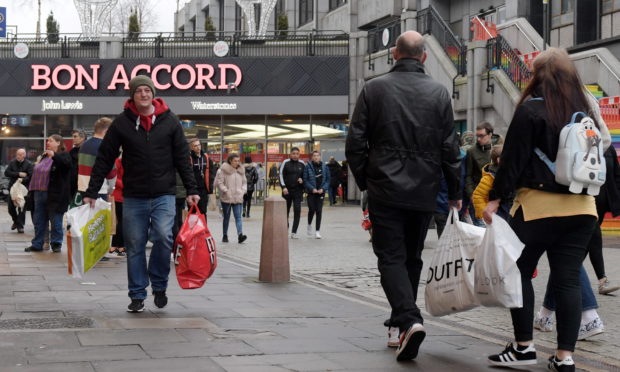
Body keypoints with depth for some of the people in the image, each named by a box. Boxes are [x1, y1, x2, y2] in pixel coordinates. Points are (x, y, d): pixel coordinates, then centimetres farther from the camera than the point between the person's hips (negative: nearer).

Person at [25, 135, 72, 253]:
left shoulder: (63, 155, -6)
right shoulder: (44, 156, 17)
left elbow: (67, 163, -30)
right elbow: (37, 172, 26)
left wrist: (54, 155, -44)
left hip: (55, 195, -8)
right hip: (40, 193, 8)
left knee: (55, 221, 0)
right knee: (39, 221, 11)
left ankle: (56, 244, 10)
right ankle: (37, 244, 17)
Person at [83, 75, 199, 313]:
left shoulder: (169, 121, 3)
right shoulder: (122, 123, 1)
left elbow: (182, 158, 6)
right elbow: (104, 159, 4)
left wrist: (192, 190, 1)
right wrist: (91, 192, 0)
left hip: (164, 195, -1)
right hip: (133, 197, 1)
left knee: (164, 238, -17)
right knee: (135, 247, 3)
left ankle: (159, 285, 5)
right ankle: (137, 296, 14)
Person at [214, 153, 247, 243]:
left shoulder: (241, 171, 11)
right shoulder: (223, 170, -5)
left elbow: (244, 182, 19)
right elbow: (219, 182, -8)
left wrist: (243, 191, 2)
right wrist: (226, 191, -15)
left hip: (238, 198, 3)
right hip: (227, 198, -3)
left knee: (238, 217, -10)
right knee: (226, 217, 8)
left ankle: (240, 234, -23)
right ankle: (225, 236, 20)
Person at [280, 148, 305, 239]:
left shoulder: (302, 164, 6)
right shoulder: (286, 163, -1)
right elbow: (281, 175, -1)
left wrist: (302, 179, -6)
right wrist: (283, 187, -11)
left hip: (298, 190, 1)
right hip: (287, 190, -1)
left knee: (297, 210, -10)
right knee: (286, 211, 9)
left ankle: (294, 232, -6)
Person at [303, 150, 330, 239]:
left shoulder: (325, 167, 4)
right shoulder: (308, 167, -3)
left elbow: (327, 180, 5)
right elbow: (305, 180, -4)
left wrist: (323, 189, -10)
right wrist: (312, 189, -15)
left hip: (321, 192, 1)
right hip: (311, 192, -1)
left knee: (319, 211, -2)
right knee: (312, 210, -4)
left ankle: (318, 231, 2)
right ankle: (309, 224, 26)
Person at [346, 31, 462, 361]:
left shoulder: (374, 89, -2)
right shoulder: (439, 93, 1)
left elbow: (355, 142, -2)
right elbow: (450, 147, 1)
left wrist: (363, 180, 11)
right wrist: (454, 192, 10)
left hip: (385, 189, -2)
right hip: (423, 192, 2)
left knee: (391, 257, -1)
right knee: (412, 258, 15)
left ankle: (408, 321, -21)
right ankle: (403, 325, 22)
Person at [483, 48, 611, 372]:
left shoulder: (531, 108, -6)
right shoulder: (585, 111, 11)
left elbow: (513, 158, -10)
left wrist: (496, 198, -8)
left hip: (539, 204, -5)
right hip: (582, 206, 5)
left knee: (519, 272, 8)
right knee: (567, 279, 4)